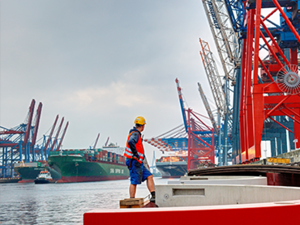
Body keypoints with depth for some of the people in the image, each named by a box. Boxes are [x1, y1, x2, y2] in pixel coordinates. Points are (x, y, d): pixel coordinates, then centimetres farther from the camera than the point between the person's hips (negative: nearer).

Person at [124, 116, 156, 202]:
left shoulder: (136, 134, 18)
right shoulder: (135, 134, -14)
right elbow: (130, 142, -36)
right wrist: (136, 154, -28)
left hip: (138, 163, 10)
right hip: (134, 162, -10)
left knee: (149, 176, 6)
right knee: (134, 182, -7)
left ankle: (153, 196, 3)